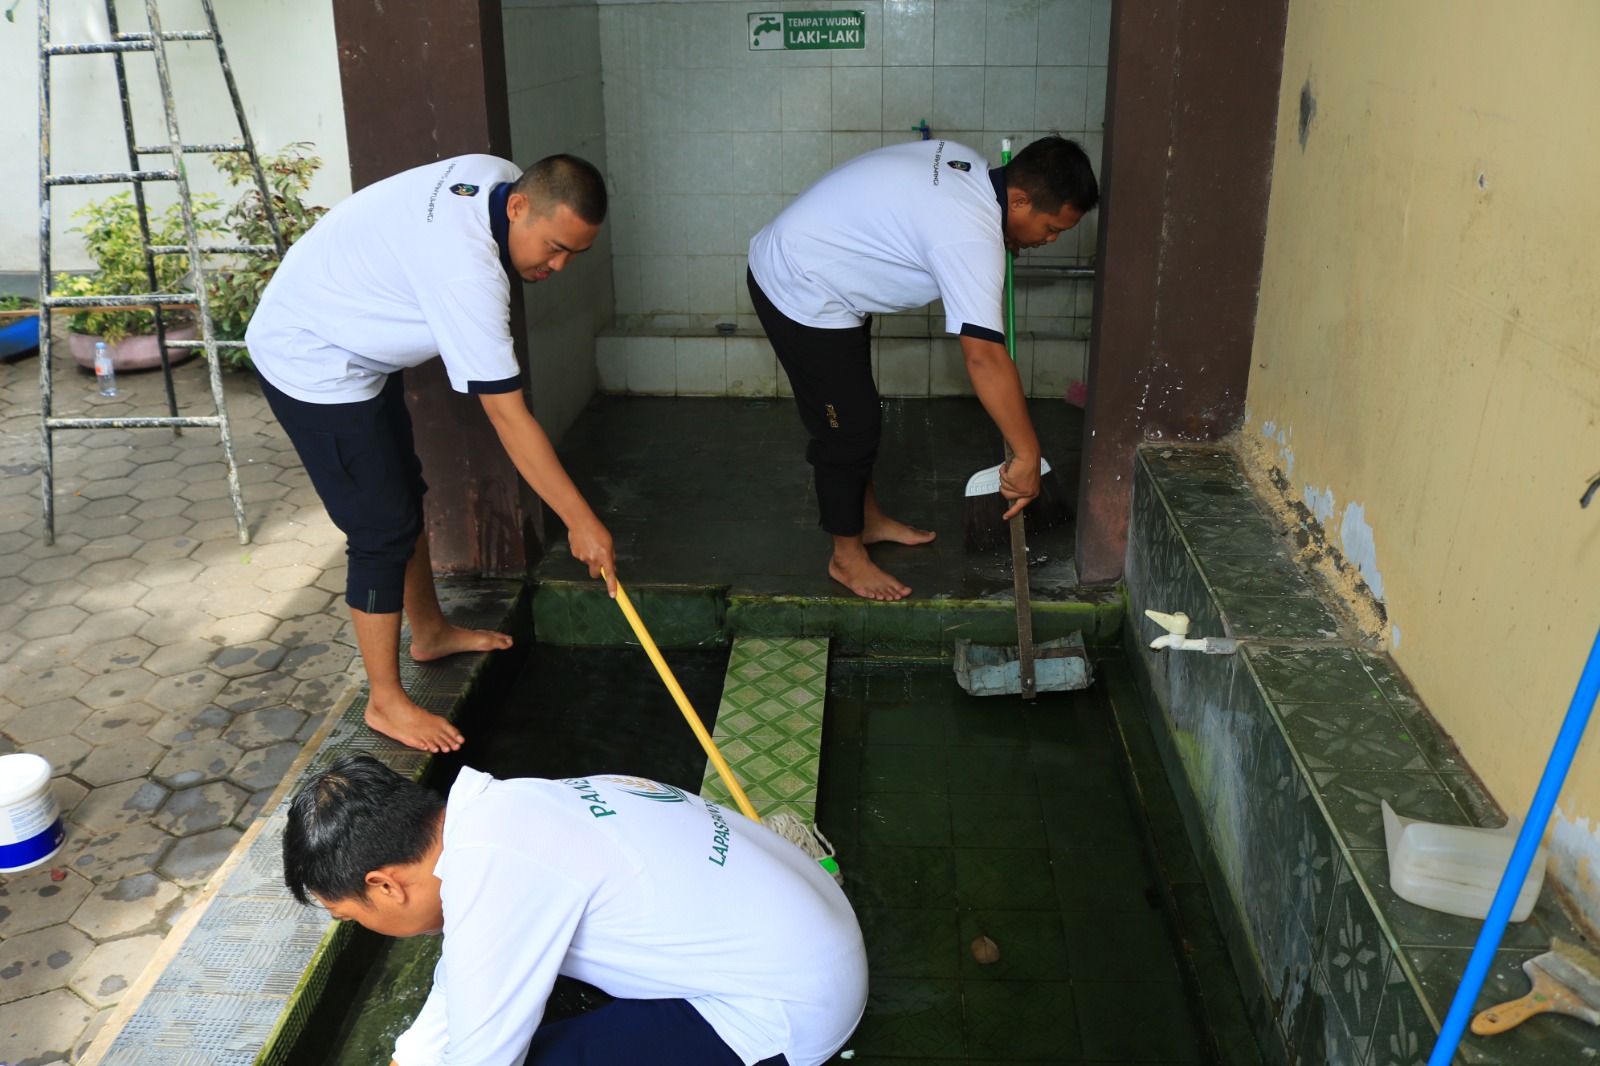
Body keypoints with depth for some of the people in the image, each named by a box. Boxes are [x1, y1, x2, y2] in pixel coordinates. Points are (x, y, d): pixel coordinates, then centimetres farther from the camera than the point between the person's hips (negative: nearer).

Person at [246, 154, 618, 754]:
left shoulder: (504, 178, -9)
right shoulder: (466, 270, -36)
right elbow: (508, 416, -35)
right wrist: (580, 521, -31)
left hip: (356, 341, 10)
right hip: (313, 365, -10)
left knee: (405, 493, 20)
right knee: (383, 530, -7)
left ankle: (430, 631, 40)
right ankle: (385, 700, 8)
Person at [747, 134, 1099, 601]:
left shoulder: (966, 161, -1)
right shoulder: (973, 238, -29)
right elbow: (983, 357, -34)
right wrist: (1027, 457, -29)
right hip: (803, 297, -10)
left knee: (859, 412, 20)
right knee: (848, 428, 1)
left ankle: (868, 518, 38)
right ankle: (847, 556, 18)